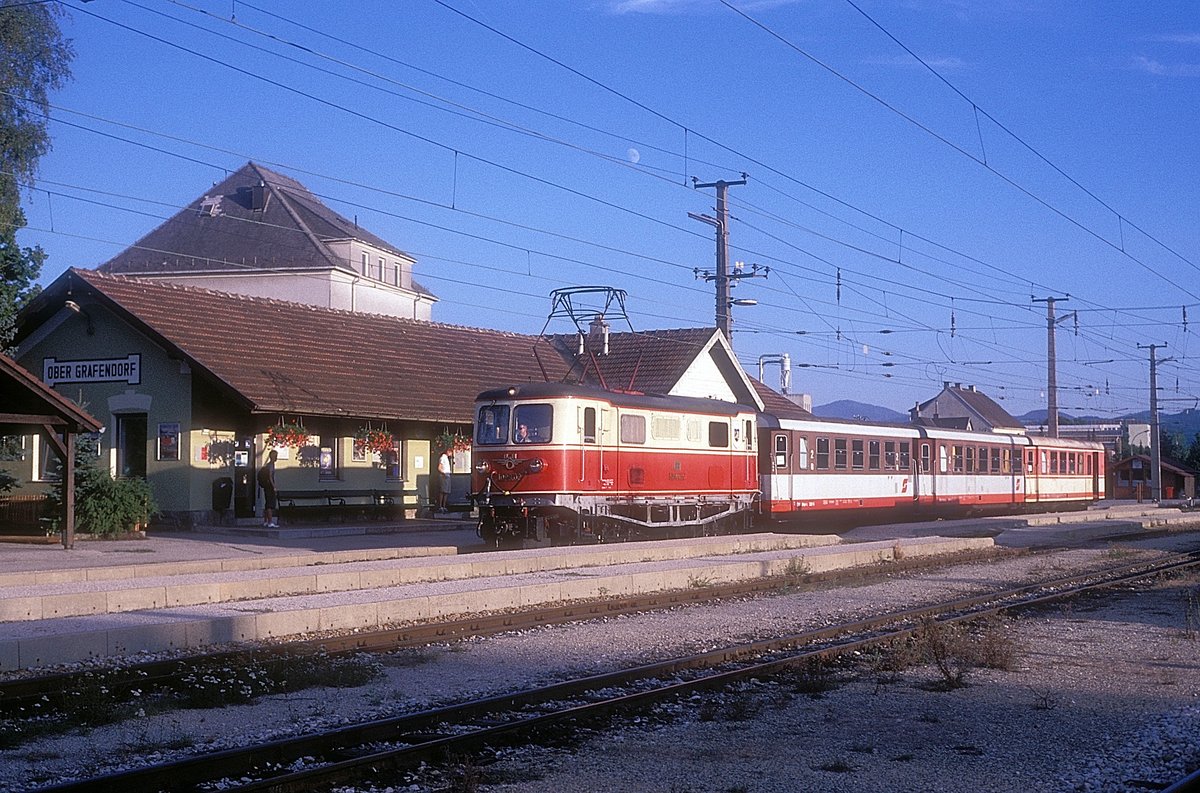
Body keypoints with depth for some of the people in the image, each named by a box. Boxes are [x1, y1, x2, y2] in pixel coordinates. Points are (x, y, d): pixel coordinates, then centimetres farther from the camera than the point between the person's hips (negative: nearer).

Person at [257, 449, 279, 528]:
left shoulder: (268, 465, 16)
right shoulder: (271, 465, -13)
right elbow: (270, 477, -21)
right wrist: (274, 487, -21)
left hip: (267, 487, 10)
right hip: (270, 487, -10)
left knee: (267, 505, 13)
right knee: (271, 505, -10)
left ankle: (265, 522, 17)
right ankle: (270, 523, -12)